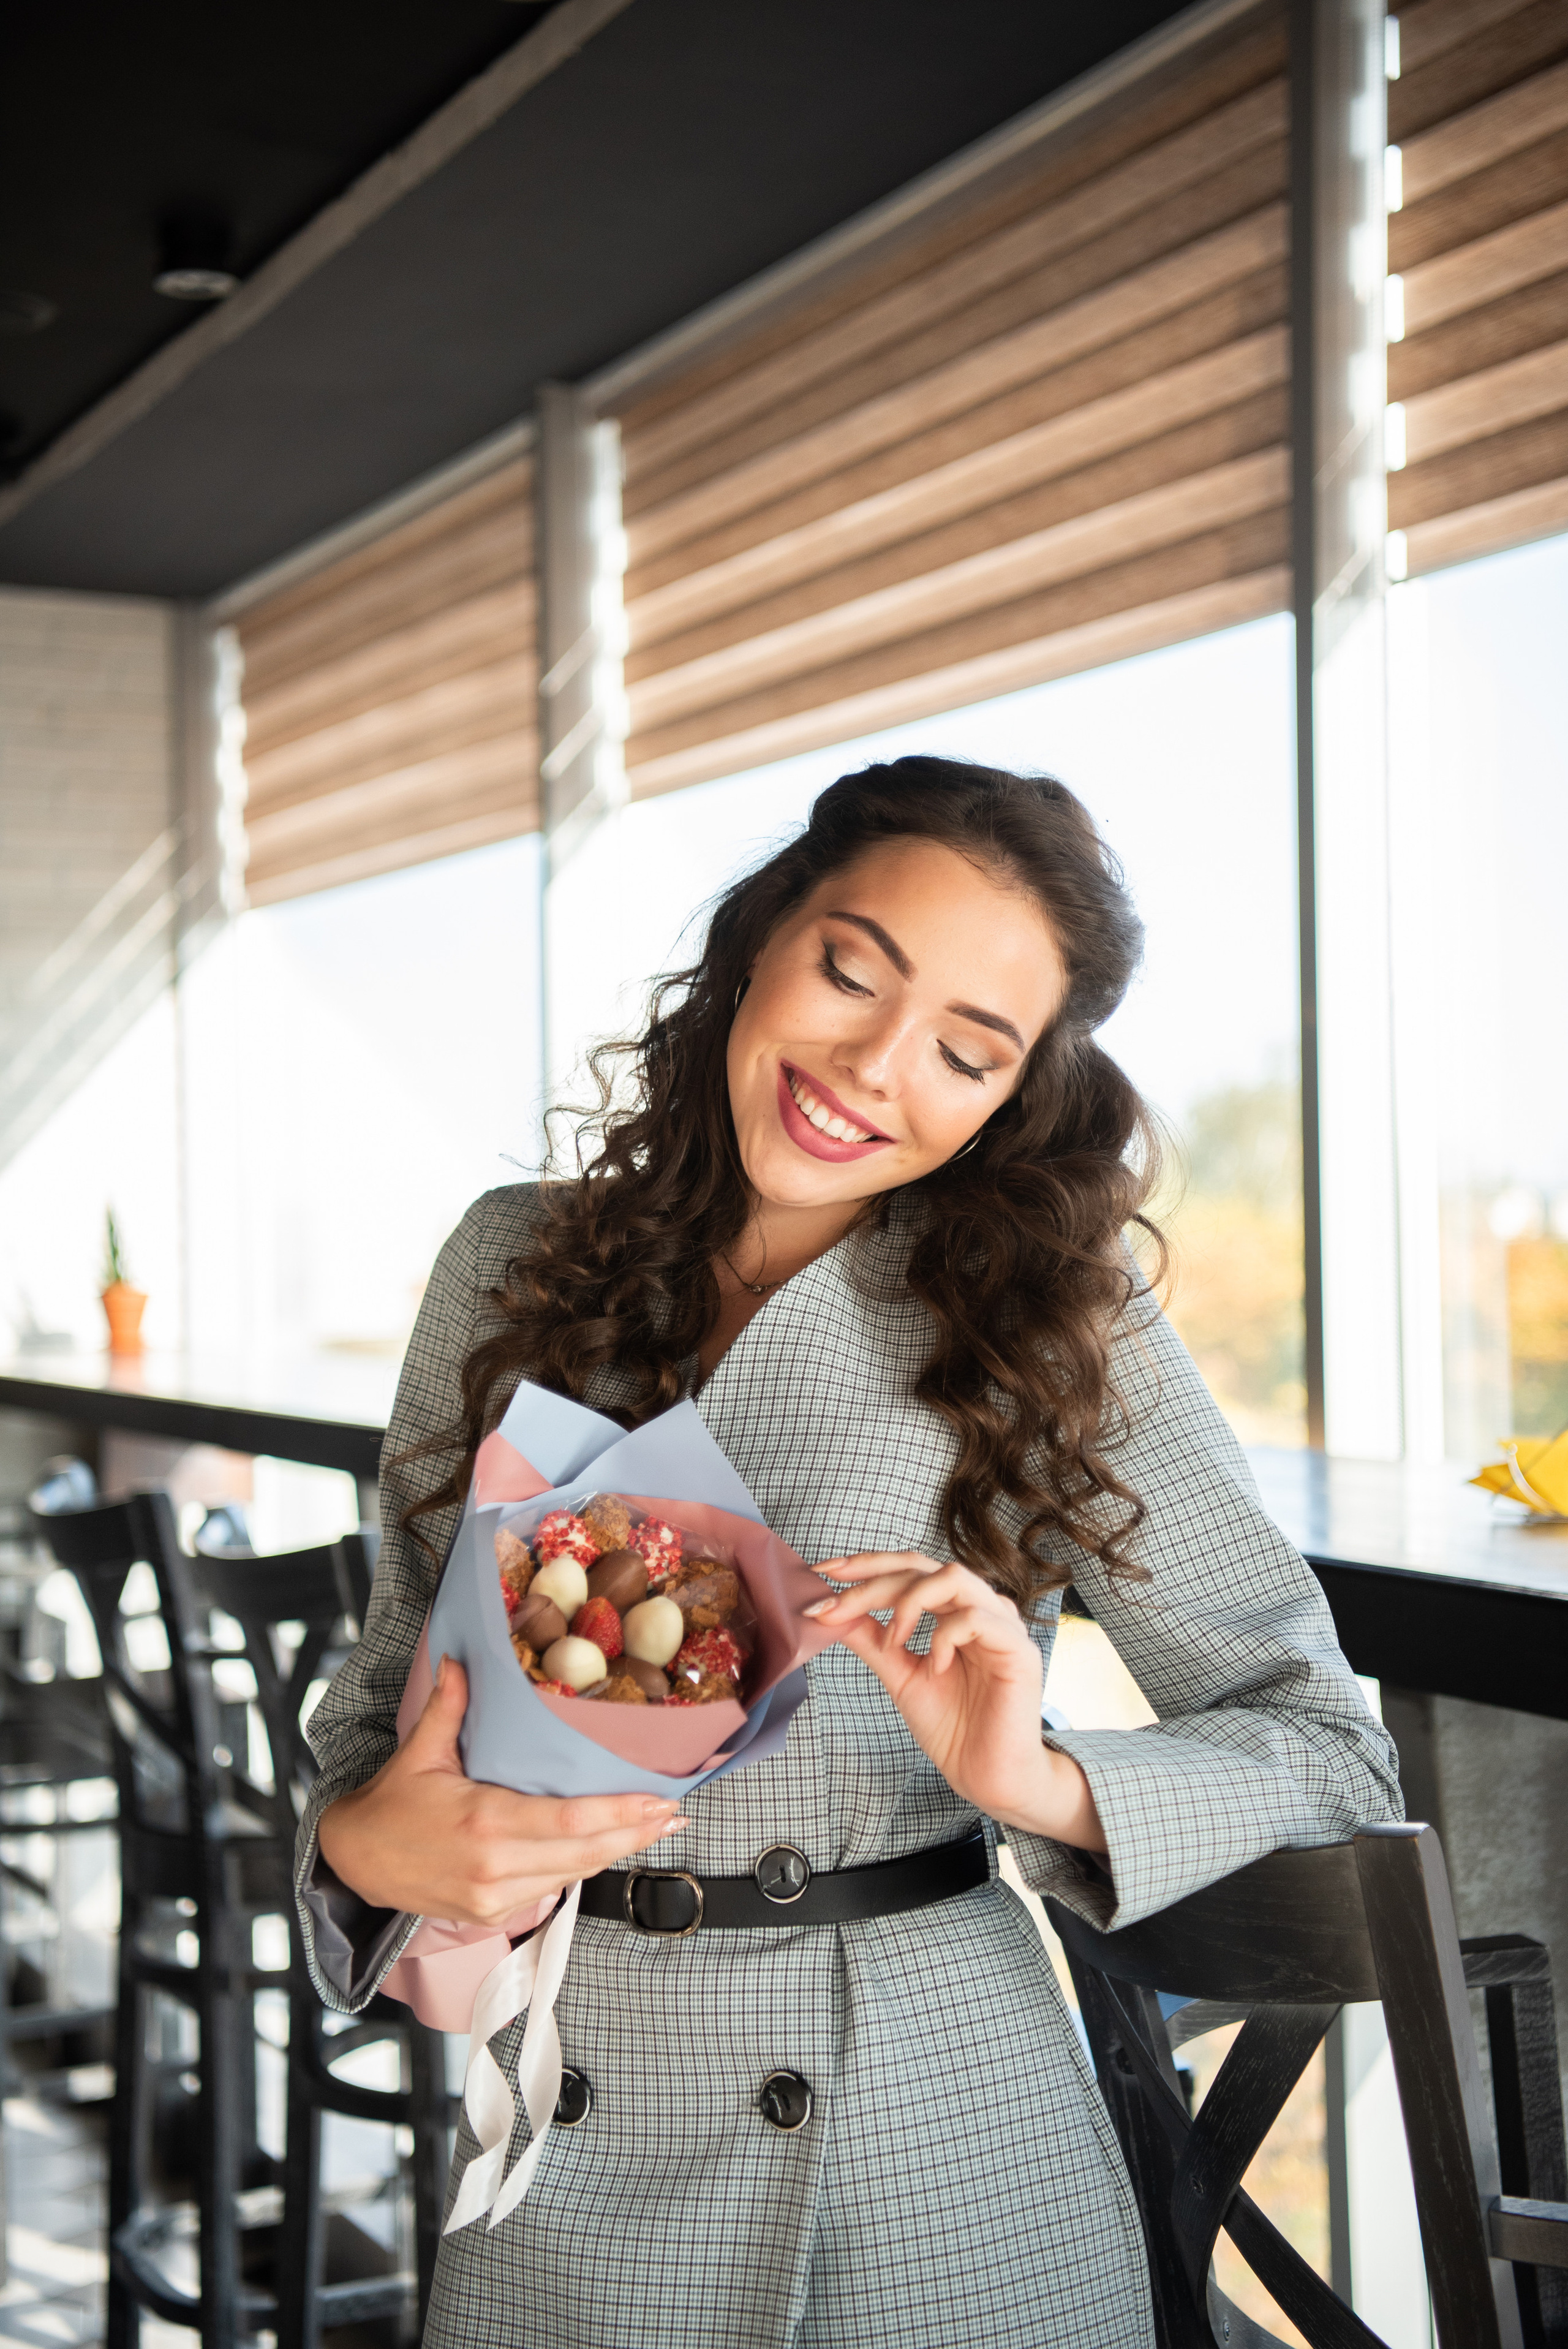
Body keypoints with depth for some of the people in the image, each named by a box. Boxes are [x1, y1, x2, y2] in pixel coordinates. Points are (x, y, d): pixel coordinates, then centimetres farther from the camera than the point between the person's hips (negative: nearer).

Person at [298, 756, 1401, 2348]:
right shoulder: (514, 1266, 2)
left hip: (931, 2168, -2)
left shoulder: (1058, 1327, -6)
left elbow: (1327, 1743, -4)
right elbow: (393, 1675, 7)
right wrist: (361, 1840, -14)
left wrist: (1039, 1782, -22)